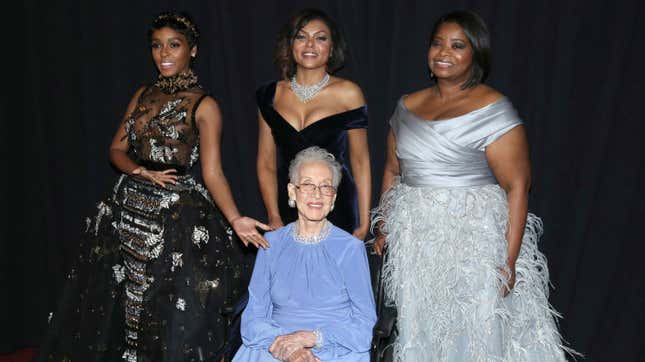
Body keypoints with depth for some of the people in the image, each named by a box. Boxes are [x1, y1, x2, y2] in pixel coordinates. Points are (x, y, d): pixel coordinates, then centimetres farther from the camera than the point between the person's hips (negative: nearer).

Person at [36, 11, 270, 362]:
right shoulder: (144, 95, 10)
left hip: (177, 217, -5)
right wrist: (141, 171, -11)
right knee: (114, 305, 13)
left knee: (173, 320, 0)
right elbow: (116, 149, 10)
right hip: (129, 208, 6)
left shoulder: (203, 105, -6)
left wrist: (234, 219, -27)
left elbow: (212, 172, -12)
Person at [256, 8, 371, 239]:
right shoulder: (271, 95, 5)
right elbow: (266, 163, 8)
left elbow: (360, 161, 0)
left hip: (338, 213, -2)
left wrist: (364, 223, -2)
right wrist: (274, 218, -1)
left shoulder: (348, 94, -3)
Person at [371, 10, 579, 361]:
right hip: (414, 243, 5)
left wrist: (509, 261, -18)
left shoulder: (493, 111, -10)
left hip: (474, 241, -5)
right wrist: (383, 230, 10)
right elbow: (392, 171, 15)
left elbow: (517, 186, -14)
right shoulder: (407, 106, 8)